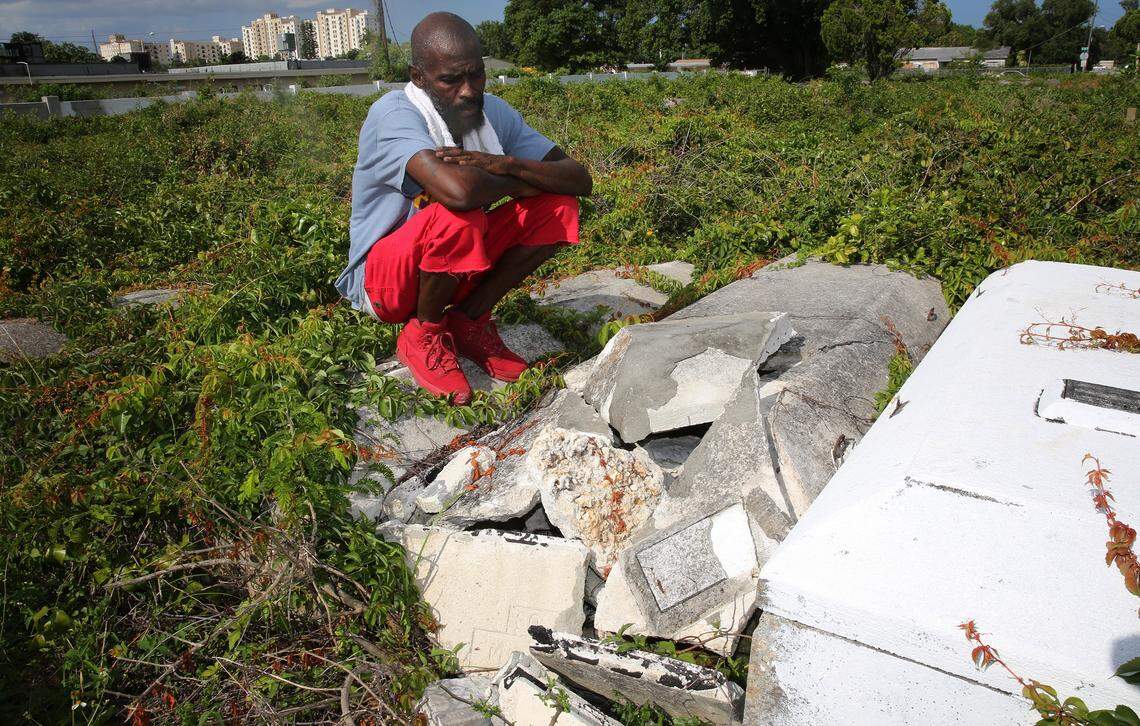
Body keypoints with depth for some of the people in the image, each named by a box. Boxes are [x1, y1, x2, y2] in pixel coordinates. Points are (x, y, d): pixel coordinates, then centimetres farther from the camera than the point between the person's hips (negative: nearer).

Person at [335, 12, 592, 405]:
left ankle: (469, 320, 0)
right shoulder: (394, 114, -24)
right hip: (383, 279, -6)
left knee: (558, 206, -8)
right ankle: (424, 336, -9)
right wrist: (520, 182, -22)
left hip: (457, 269, 6)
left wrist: (509, 164, -26)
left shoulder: (494, 113, -4)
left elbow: (581, 180, -8)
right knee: (460, 215, -36)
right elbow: (457, 190, -44)